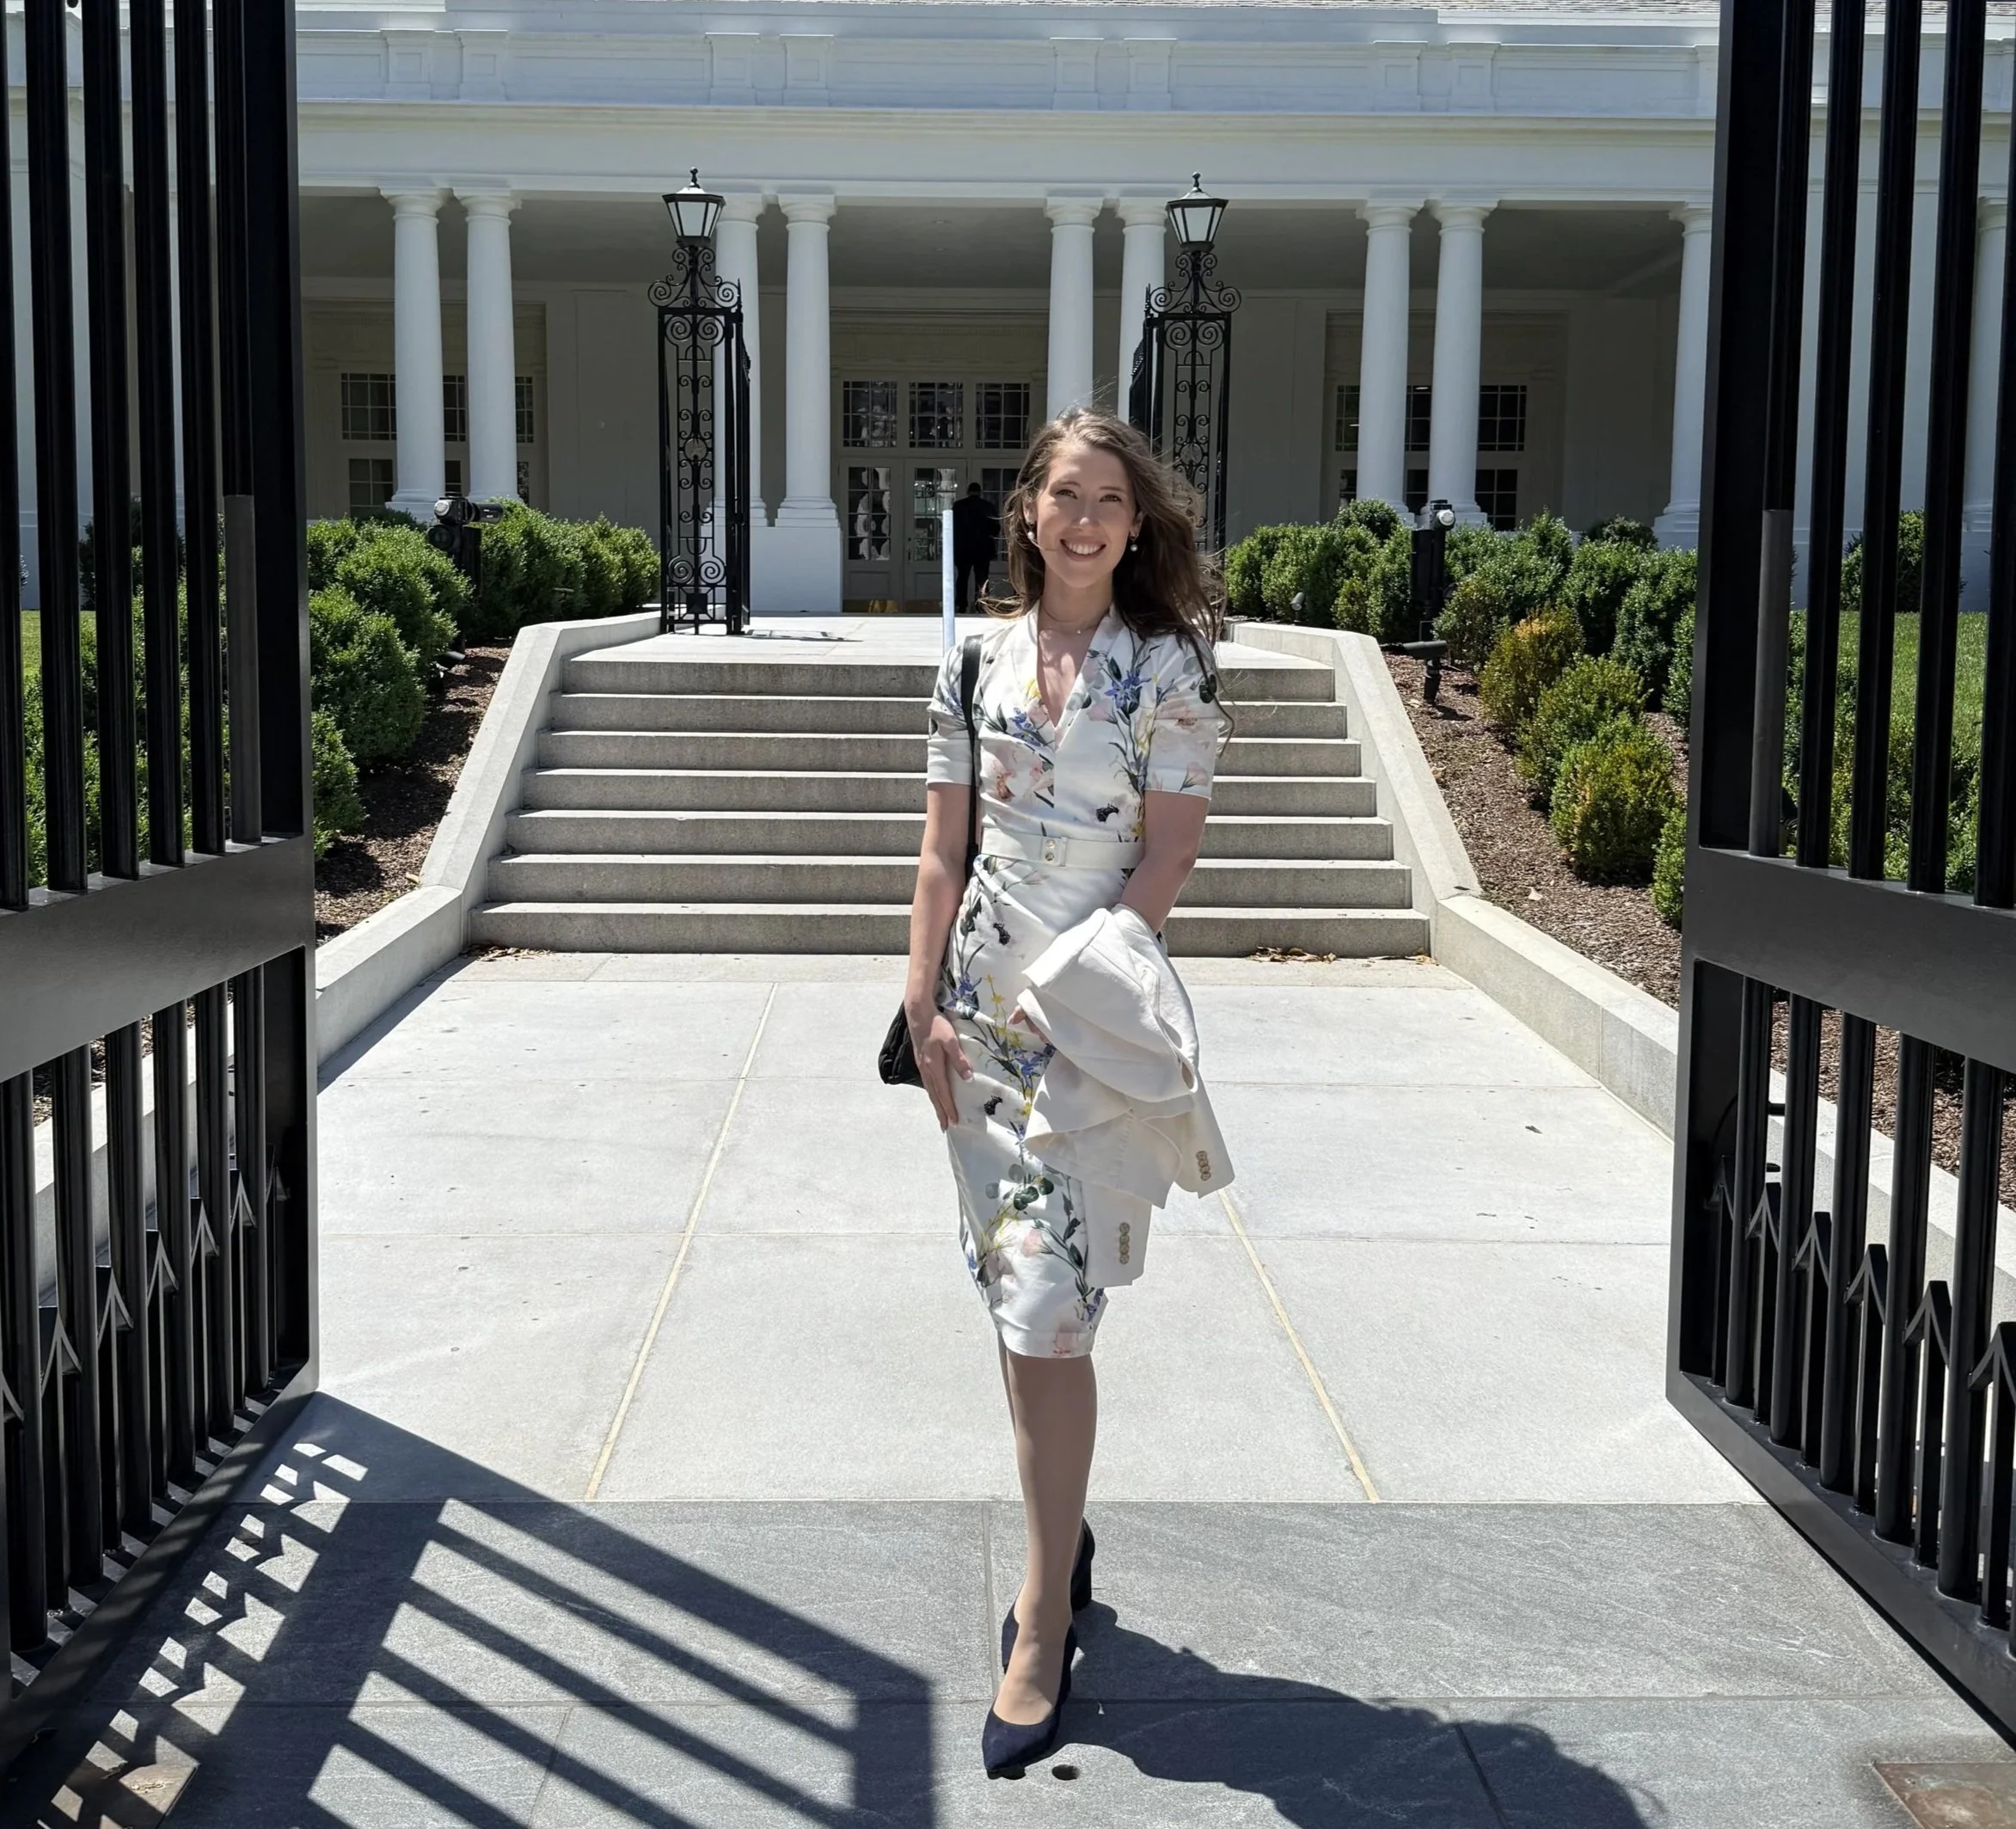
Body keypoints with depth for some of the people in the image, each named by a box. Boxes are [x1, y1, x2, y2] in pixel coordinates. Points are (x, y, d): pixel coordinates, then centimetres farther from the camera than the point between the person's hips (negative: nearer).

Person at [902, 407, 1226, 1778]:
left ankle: (1044, 1629, 3)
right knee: (1014, 1295, 13)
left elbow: (1169, 856, -8)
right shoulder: (977, 658, 7)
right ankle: (1063, 1531, 33)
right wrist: (924, 1008, 2)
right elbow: (944, 851, 8)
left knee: (1046, 1316, -7)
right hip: (983, 1008, 5)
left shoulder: (1168, 668, -5)